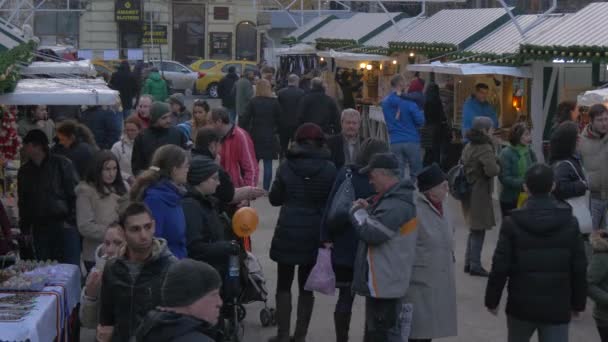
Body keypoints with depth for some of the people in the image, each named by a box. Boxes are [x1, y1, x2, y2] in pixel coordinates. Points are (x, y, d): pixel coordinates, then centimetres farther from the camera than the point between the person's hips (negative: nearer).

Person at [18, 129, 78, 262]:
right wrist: (24, 228, 11)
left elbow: (74, 194, -4)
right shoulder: (24, 171, 13)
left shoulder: (61, 164, -2)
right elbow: (22, 202, 19)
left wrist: (72, 220, -11)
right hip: (39, 227, 4)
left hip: (61, 225, -4)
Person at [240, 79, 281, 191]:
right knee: (268, 164, 3)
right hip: (269, 137, 0)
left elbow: (245, 119, -6)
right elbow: (279, 120, 0)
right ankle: (266, 189, 2)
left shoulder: (253, 102, -5)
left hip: (255, 136, 0)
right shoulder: (275, 102, -3)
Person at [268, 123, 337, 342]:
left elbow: (274, 199, 2)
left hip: (288, 231, -1)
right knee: (306, 286, 12)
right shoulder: (329, 169, -6)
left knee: (284, 285, 11)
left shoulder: (286, 166, -6)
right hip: (315, 233, 1)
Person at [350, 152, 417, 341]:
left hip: (384, 283, -11)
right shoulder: (391, 199, 11)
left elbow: (372, 234, -27)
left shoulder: (397, 205, -23)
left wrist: (358, 211, -10)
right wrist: (368, 210, 4)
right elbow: (378, 226, 22)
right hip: (382, 281, 11)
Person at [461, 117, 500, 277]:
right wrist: (498, 165, -7)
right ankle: (475, 265, 3)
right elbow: (492, 170, -26)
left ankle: (469, 262, 22)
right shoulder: (485, 148, -17)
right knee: (479, 229, -1)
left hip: (468, 190, 9)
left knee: (474, 229, 18)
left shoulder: (469, 146, 11)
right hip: (480, 193, -9)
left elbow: (464, 165, 20)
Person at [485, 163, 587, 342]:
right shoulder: (569, 222, -4)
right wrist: (578, 303, 13)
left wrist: (492, 300, 4)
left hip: (521, 304, 0)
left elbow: (500, 267, -9)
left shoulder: (513, 222, -9)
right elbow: (579, 268, 0)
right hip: (557, 307, 0)